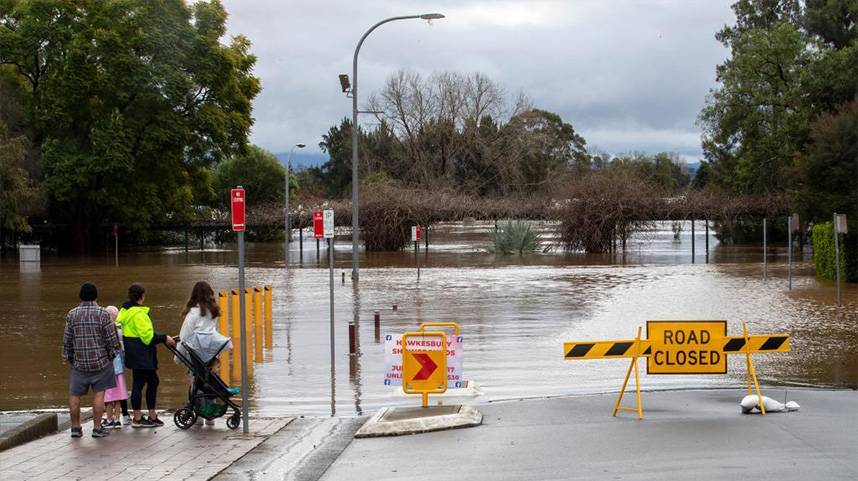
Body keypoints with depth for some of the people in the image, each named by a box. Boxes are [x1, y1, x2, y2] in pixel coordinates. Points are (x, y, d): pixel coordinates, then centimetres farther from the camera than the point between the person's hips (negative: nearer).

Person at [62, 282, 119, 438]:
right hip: (100, 361, -2)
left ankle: (76, 427, 15)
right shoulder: (103, 314, -8)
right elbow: (111, 339, -6)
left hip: (78, 362, 2)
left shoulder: (72, 314, -2)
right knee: (99, 393, 4)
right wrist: (113, 354, 10)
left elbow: (67, 339, 3)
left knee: (74, 395, 11)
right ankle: (97, 428, 3)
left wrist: (67, 357, 15)